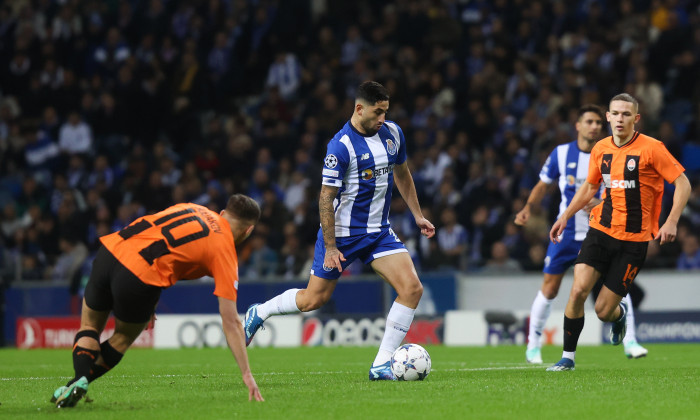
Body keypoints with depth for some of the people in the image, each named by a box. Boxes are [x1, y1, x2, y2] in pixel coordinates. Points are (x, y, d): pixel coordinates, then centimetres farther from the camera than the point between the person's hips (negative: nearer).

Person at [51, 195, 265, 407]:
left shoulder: (190, 208, 24)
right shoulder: (225, 252, 8)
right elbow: (231, 321, 5)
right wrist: (247, 374, 9)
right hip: (140, 276, -4)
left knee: (89, 327, 24)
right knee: (122, 339, 24)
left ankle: (79, 378, 0)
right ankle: (81, 382, 7)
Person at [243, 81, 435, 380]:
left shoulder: (393, 133, 0)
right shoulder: (341, 146, -21)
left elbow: (401, 174, 19)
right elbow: (326, 198, -18)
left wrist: (417, 215, 16)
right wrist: (330, 247, -19)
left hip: (379, 231, 6)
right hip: (342, 232, -6)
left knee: (412, 288, -12)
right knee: (314, 299, 3)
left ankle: (381, 365, -7)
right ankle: (259, 313, 33)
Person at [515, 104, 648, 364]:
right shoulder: (561, 153, -1)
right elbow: (543, 185, 10)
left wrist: (601, 203, -24)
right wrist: (527, 209, -3)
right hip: (566, 232, 0)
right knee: (550, 287, 3)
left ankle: (630, 342, -9)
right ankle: (533, 345, 18)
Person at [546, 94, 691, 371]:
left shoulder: (651, 149, -10)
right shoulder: (600, 150, 5)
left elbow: (683, 184, -7)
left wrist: (671, 222, -18)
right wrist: (565, 217, 17)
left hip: (634, 240, -4)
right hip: (600, 231, 4)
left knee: (603, 311, -4)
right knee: (578, 290, -16)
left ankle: (619, 314, 35)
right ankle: (568, 356, -2)